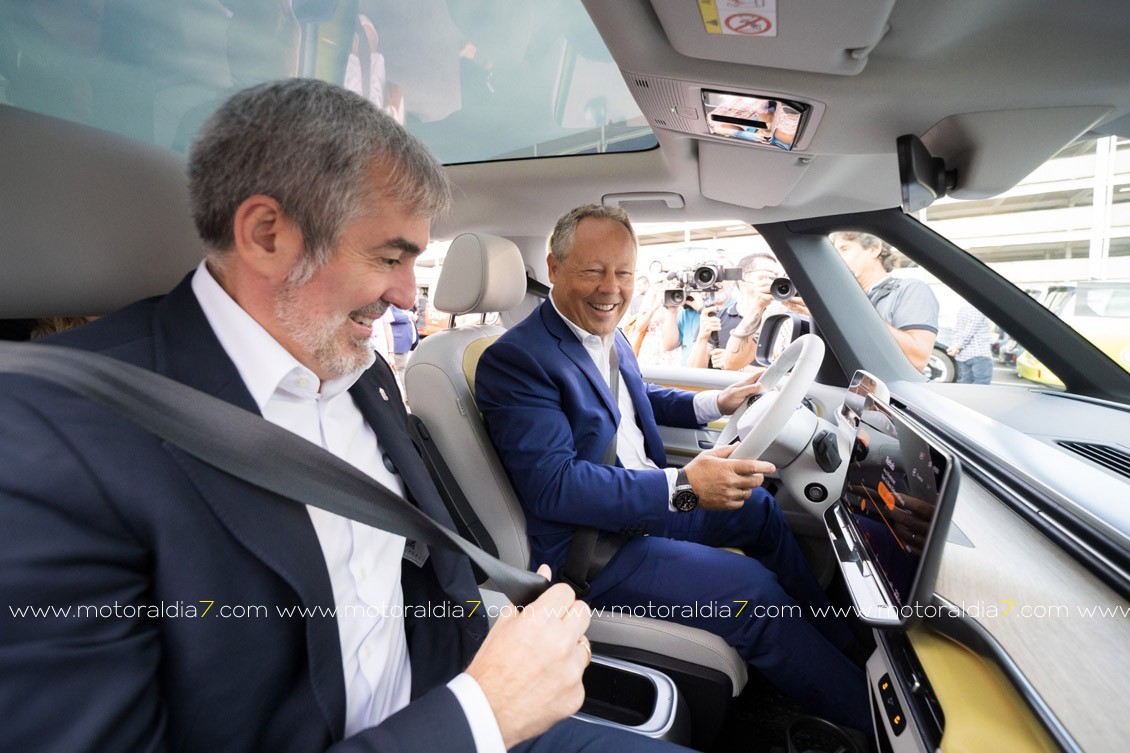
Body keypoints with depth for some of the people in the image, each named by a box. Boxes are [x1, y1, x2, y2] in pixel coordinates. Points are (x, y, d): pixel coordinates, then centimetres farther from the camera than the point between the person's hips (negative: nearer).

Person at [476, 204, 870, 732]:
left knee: (758, 506, 16)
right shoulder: (515, 359, -23)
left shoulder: (609, 337, 3)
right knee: (751, 589, -17)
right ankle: (862, 713, 12)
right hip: (592, 543, -9)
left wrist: (715, 403, 11)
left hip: (648, 499, 9)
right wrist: (682, 487, -35)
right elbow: (553, 486, -29)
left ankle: (840, 639, 37)